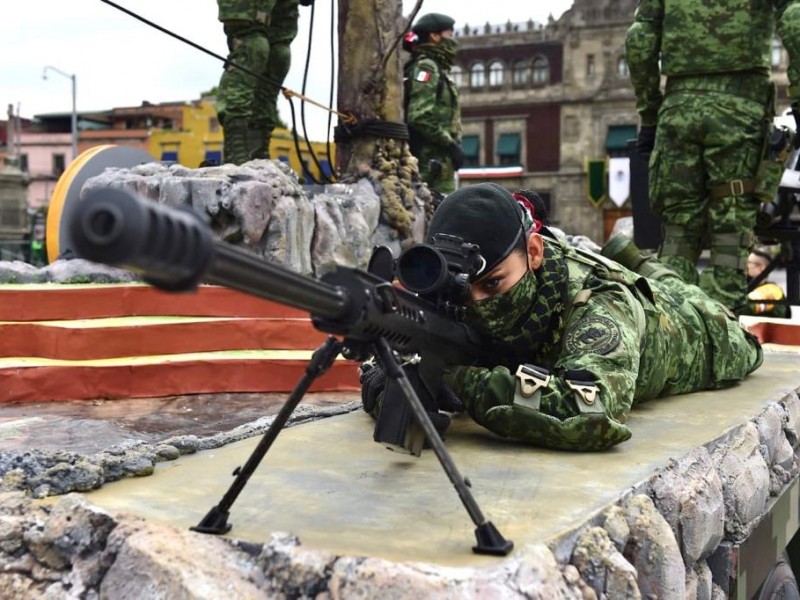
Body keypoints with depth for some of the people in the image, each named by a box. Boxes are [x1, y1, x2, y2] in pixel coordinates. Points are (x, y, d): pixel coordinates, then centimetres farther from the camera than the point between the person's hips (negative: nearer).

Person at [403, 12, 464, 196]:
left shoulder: (438, 70, 23)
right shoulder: (426, 67, -7)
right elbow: (420, 117, -19)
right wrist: (451, 144, -17)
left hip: (435, 159, 10)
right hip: (432, 160, -10)